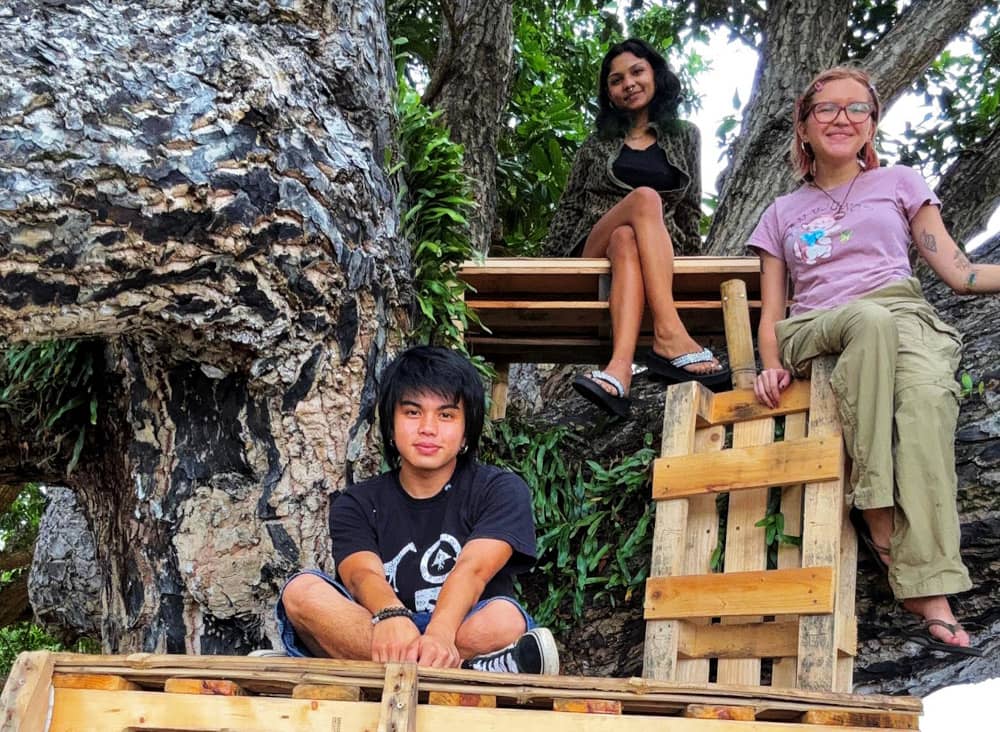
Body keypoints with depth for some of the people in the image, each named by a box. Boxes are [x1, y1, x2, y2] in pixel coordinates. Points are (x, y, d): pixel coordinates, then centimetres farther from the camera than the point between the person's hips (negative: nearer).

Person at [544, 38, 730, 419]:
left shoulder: (684, 137, 21)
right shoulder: (598, 144, 21)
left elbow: (690, 208, 19)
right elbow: (568, 208, 19)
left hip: (657, 251, 0)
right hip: (591, 252, 0)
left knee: (625, 240, -40)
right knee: (645, 197, -34)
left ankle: (619, 368, -64)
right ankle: (670, 335, -54)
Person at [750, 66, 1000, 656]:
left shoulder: (899, 183, 22)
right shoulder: (783, 214, 25)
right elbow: (772, 313, 18)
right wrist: (772, 366, -3)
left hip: (908, 316, 0)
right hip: (815, 332, 0)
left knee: (929, 398, -38)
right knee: (872, 318, -39)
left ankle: (931, 599, -45)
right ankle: (876, 511, -38)